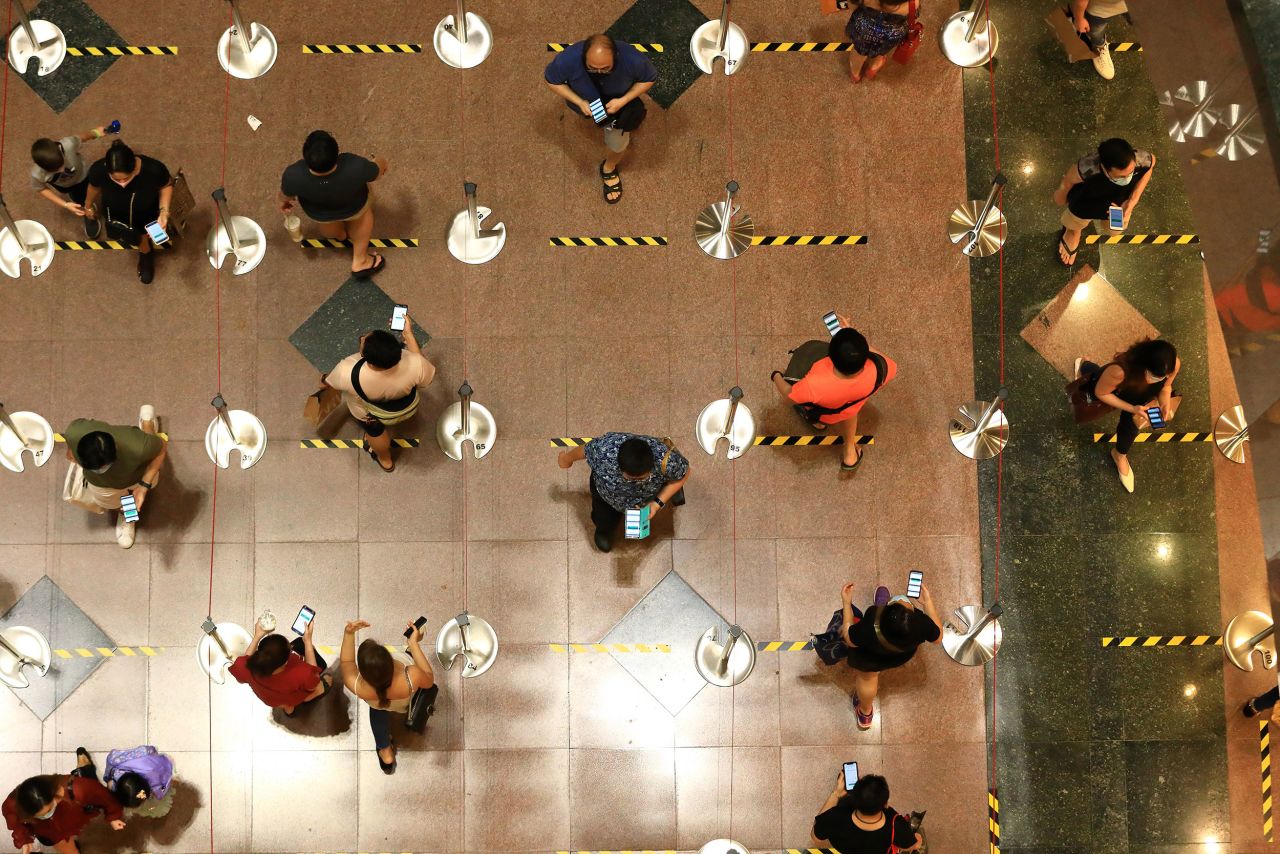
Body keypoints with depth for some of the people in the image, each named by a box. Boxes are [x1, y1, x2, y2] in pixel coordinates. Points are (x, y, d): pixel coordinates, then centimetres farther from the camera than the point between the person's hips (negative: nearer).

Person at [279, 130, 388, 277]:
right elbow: (377, 172, -20)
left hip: (316, 212, 1)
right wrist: (382, 163, 4)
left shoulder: (294, 176, -39)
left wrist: (284, 201, 9)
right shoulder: (356, 168, -43)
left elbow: (286, 193, -15)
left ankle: (340, 235, 64)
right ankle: (360, 261, 40)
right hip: (354, 207, -1)